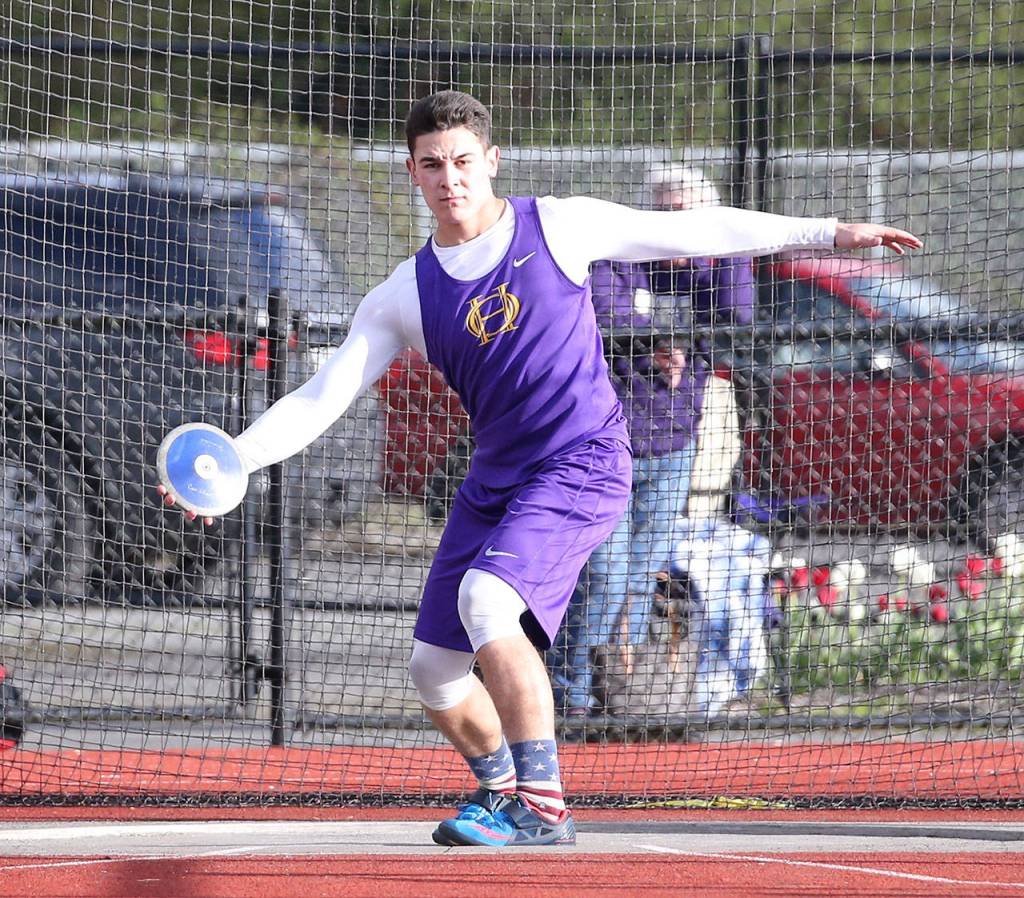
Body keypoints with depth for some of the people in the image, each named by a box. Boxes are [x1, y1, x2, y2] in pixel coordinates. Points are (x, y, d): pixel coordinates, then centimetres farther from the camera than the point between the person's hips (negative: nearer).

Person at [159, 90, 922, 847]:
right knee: (436, 671, 5)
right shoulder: (404, 298, 4)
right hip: (495, 481, 5)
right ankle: (501, 789, 35)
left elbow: (697, 231, 4)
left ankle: (543, 809, -22)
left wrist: (830, 233, 3)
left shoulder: (560, 226, -2)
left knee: (487, 599, -28)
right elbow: (320, 400, 1)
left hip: (584, 465, -5)